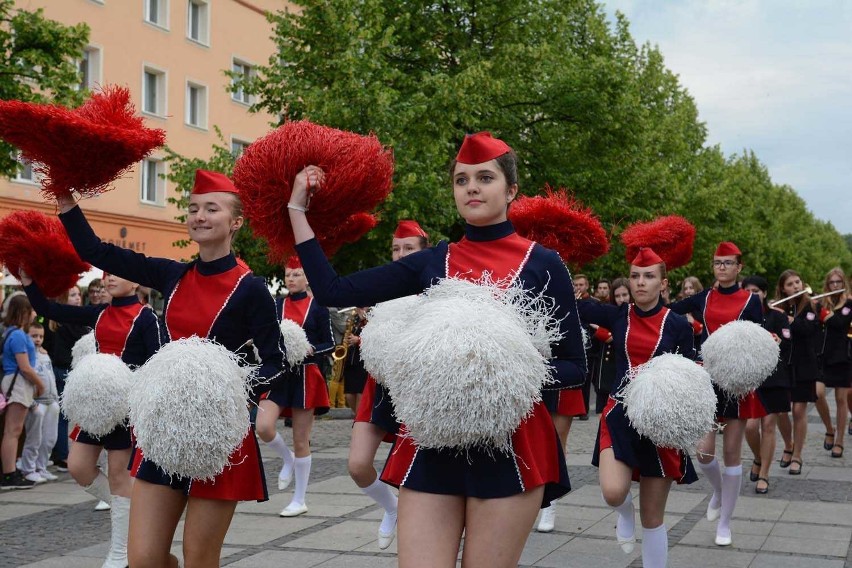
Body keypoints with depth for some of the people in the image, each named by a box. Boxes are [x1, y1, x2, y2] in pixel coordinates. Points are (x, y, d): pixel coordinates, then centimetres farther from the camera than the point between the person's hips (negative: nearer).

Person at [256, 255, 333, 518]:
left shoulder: (317, 307, 0)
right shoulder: (276, 306, 7)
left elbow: (330, 343, 2)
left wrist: (311, 350, -17)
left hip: (305, 376, -3)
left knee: (301, 441, 2)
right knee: (263, 428, -18)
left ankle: (299, 501, 14)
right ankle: (287, 459, 15)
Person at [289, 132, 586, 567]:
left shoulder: (542, 264, 0)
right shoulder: (431, 263, 8)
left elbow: (574, 367, 1)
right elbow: (332, 291, 1)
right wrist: (298, 208, 4)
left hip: (511, 442, -2)